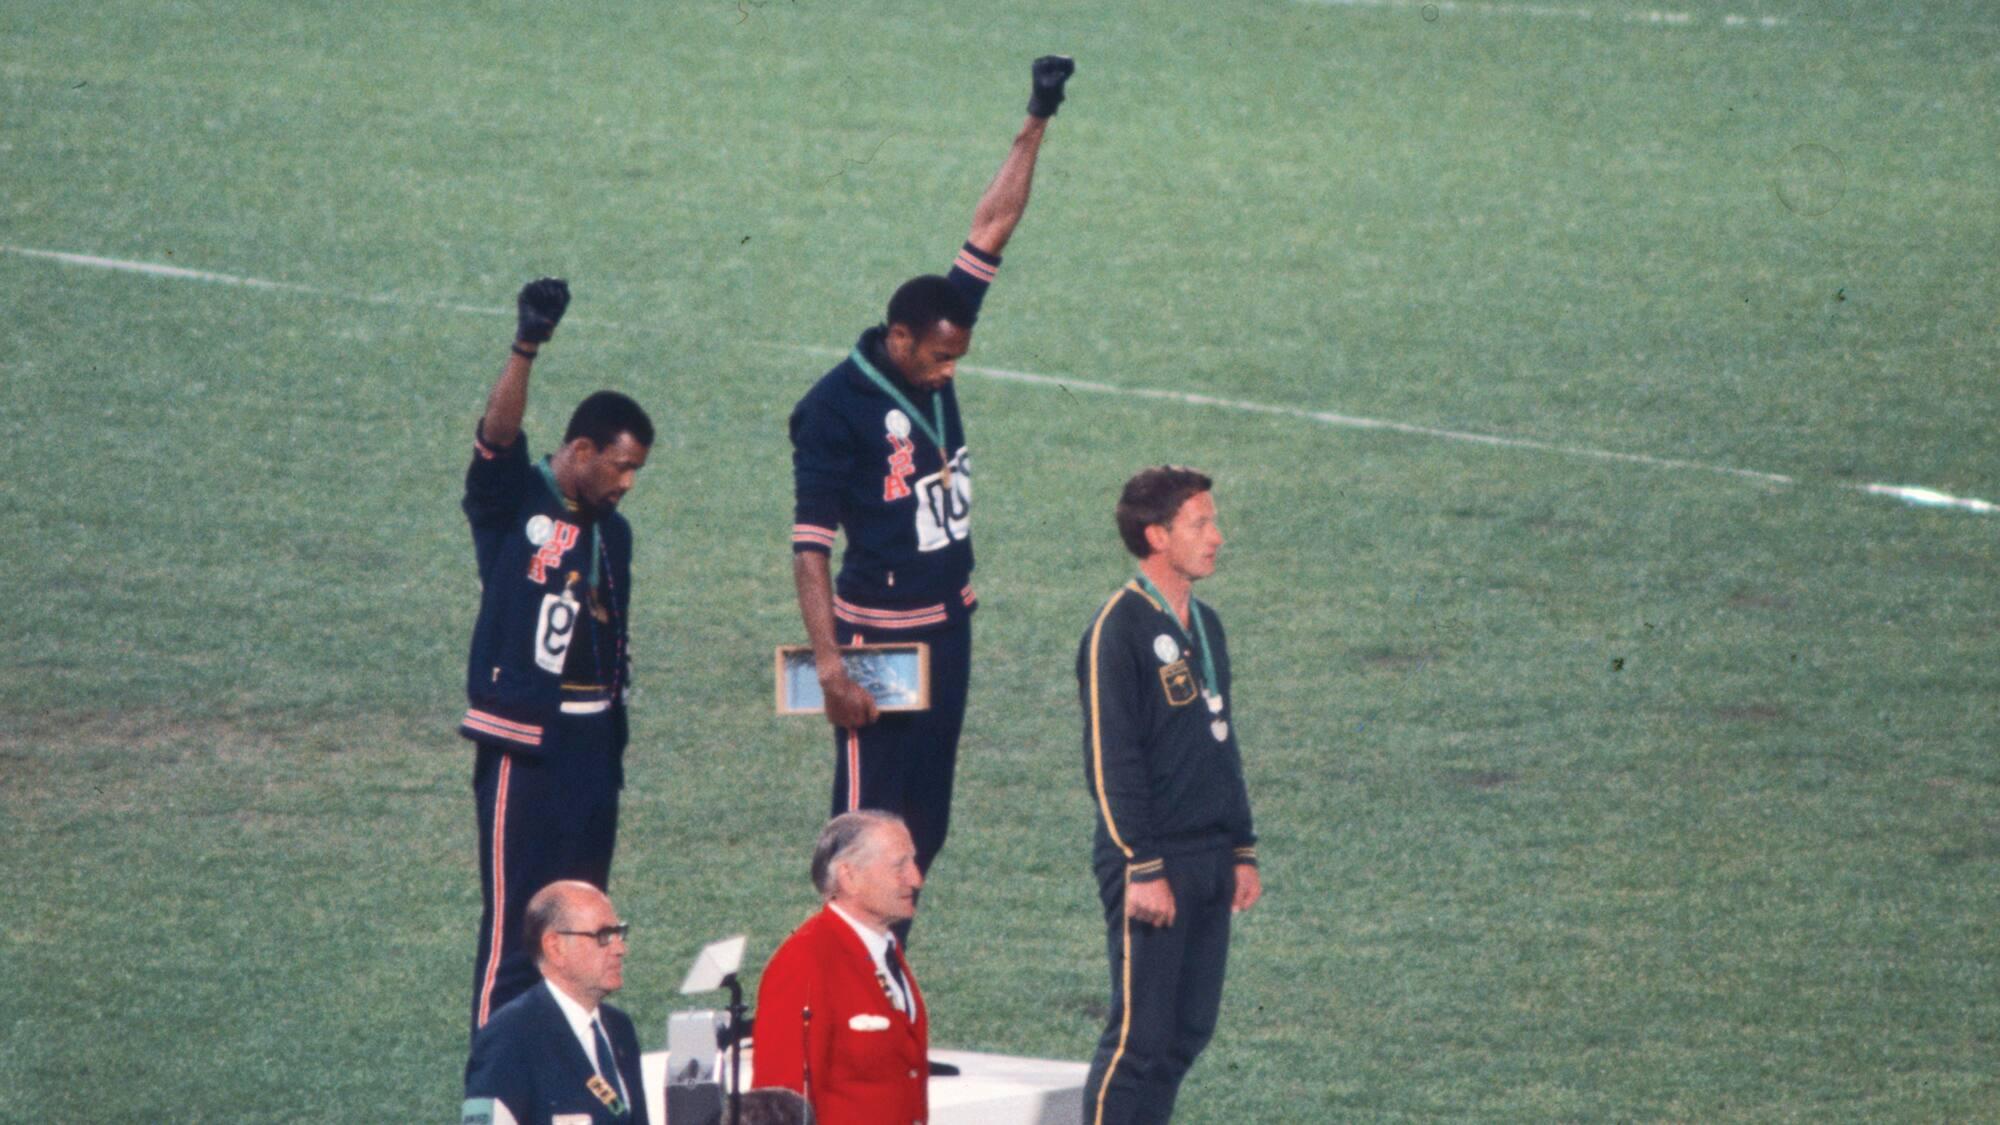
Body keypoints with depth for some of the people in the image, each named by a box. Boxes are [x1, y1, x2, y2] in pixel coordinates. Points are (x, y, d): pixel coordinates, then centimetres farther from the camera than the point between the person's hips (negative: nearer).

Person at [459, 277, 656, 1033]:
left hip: (591, 740, 7)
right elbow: (497, 433, -25)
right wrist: (526, 349, -41)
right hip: (524, 741, -7)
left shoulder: (611, 531, 14)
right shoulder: (512, 502, -6)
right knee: (516, 920, -8)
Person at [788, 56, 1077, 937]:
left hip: (949, 626, 8)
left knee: (925, 826, 11)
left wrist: (1037, 123, 6)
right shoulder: (836, 407, -15)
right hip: (877, 636, -7)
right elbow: (810, 546, -16)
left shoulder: (932, 370, 4)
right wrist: (829, 666, -22)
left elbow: (992, 229, 8)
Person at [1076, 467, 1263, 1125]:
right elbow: (1111, 761, -15)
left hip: (1208, 867, 8)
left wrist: (1242, 851, 18)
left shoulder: (1203, 625, 15)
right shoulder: (1120, 629, -11)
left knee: (1188, 1033, 8)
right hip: (1151, 870, -8)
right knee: (1141, 1033, -8)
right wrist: (1143, 870, -18)